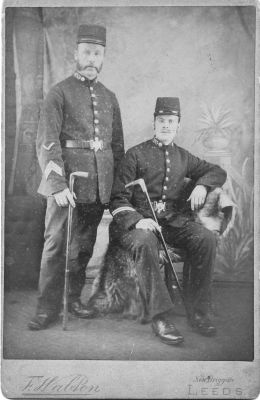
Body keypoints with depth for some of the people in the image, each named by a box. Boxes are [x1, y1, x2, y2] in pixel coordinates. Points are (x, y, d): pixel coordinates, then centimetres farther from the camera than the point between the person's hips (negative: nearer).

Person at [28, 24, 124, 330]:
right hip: (67, 180, -4)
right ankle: (48, 308, 6)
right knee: (56, 243, -3)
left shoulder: (109, 98, 14)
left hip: (100, 185, 5)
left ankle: (74, 298, 25)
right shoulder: (60, 93, -2)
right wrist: (57, 184, -21)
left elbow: (117, 144, 18)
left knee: (85, 244, 11)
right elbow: (46, 142, -11)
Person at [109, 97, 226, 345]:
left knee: (206, 238, -25)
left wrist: (201, 185, 3)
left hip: (174, 220, 4)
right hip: (140, 219, -3)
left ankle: (197, 311, -15)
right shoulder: (136, 155, 4)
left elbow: (217, 171, 28)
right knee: (145, 242, -38)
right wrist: (137, 220, -22)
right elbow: (118, 198, -1)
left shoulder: (183, 157, 18)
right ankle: (161, 317, -34)